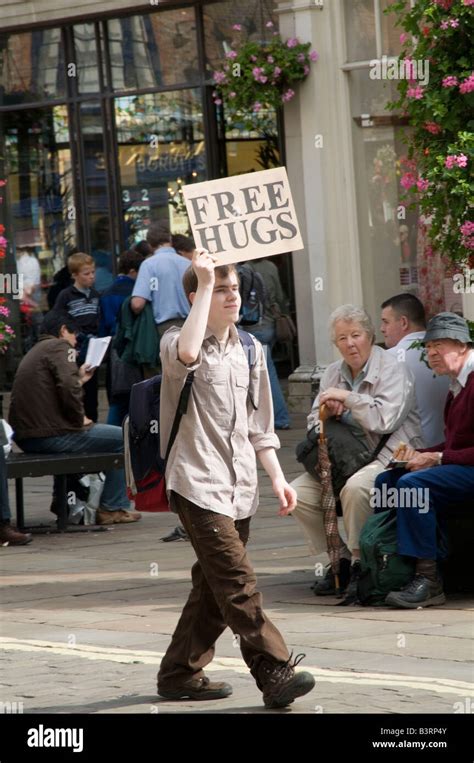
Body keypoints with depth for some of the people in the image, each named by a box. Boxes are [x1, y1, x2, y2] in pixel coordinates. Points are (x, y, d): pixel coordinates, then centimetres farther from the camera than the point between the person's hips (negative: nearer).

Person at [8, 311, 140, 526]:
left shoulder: (33, 352, 22)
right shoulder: (59, 346, -5)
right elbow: (69, 388, -21)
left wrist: (79, 379, 35)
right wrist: (81, 418, -7)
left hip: (24, 436, 10)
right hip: (51, 435, -10)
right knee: (121, 439, 2)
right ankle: (113, 508, 3)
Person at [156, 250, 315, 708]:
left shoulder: (249, 350, 14)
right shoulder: (176, 342, -6)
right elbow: (187, 354, -34)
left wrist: (276, 477, 12)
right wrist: (205, 283, -29)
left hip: (238, 488, 7)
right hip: (198, 483, -7)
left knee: (215, 587, 10)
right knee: (237, 582, -14)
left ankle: (180, 674, 21)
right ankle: (275, 673, -18)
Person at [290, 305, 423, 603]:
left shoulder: (392, 369, -5)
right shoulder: (333, 373, 16)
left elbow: (386, 419, -19)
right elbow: (314, 424, 17)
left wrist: (347, 398, -15)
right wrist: (329, 412, -6)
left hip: (391, 456, -7)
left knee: (355, 487, -38)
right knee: (298, 492, -13)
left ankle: (360, 563, -21)